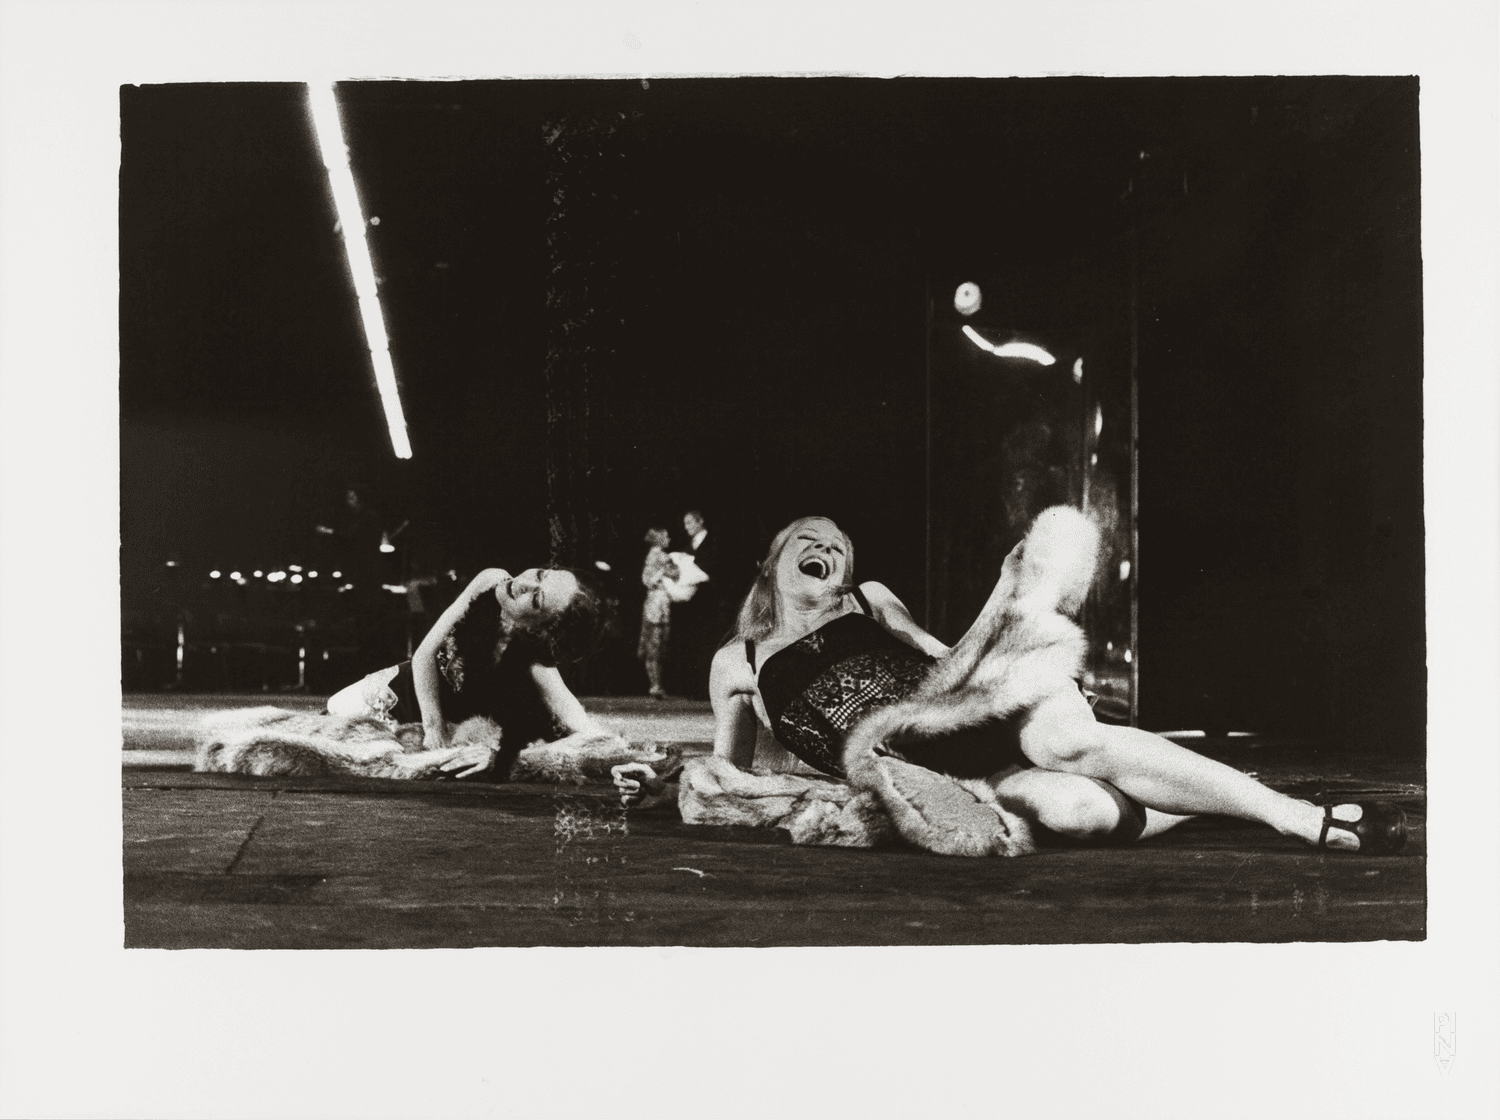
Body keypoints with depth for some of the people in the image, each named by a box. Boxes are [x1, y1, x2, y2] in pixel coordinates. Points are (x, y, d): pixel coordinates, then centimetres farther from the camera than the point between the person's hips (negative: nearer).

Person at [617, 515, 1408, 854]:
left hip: (980, 706, 2)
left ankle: (1300, 816, -24)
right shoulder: (736, 664, 14)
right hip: (925, 780, -2)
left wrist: (1002, 594, 3)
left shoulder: (870, 600, 18)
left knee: (1072, 745, -34)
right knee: (1068, 808, -32)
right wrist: (660, 784, 0)